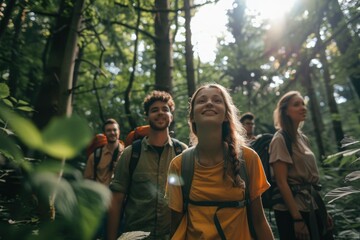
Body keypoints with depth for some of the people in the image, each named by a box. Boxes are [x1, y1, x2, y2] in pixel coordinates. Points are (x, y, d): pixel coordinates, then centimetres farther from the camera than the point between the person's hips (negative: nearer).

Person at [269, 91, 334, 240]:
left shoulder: (303, 138, 9)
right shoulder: (280, 139, -14)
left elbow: (310, 177, 14)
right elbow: (281, 182, -18)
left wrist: (323, 210, 14)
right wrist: (297, 218, -20)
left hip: (313, 203, 8)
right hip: (292, 209, -7)